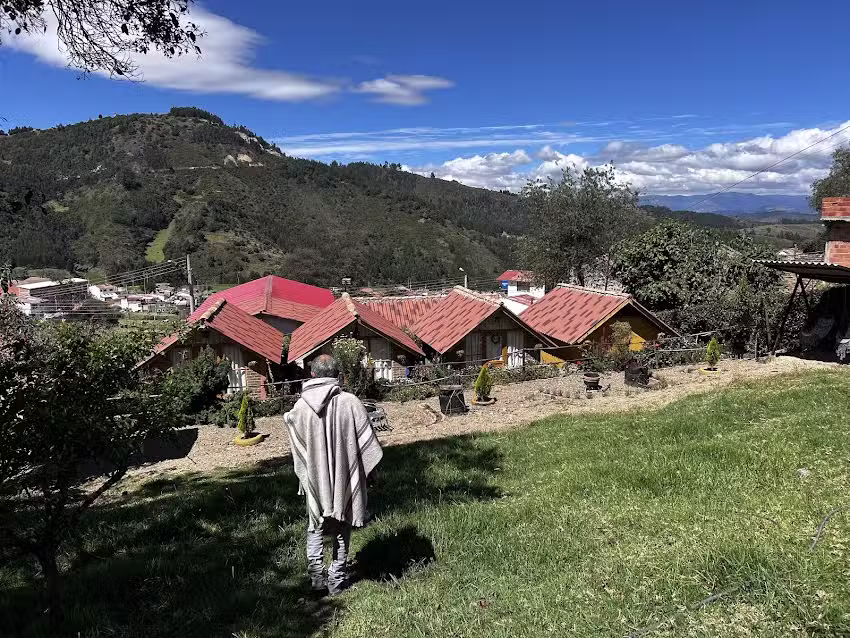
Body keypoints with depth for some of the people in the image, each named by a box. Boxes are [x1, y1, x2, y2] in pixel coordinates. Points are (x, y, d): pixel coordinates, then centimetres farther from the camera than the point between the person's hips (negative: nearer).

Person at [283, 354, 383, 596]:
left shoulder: (301, 406, -9)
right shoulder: (350, 402, -14)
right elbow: (368, 444, -10)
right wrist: (368, 470, 4)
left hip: (315, 479, 1)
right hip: (345, 479, -1)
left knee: (316, 527, 19)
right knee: (342, 530, 14)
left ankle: (316, 573, 9)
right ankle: (337, 580, 20)